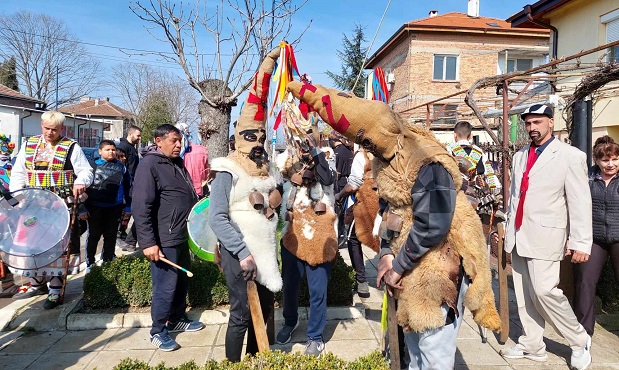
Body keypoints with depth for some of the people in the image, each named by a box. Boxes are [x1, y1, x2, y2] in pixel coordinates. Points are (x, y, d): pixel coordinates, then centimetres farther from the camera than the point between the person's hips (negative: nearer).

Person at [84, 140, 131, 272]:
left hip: (115, 208, 3)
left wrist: (128, 206, 7)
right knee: (93, 236, 9)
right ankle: (90, 264, 22)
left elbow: (127, 187, 10)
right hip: (95, 208, -3)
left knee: (111, 236, 14)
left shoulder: (121, 167, 3)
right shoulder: (93, 165, -6)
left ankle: (107, 262, 30)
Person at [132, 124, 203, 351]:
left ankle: (177, 319, 37)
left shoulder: (178, 163, 13)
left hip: (182, 237, 9)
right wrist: (148, 243, -24)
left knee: (183, 281, 19)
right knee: (166, 287, -1)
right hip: (164, 241, -9)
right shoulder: (149, 165, -14)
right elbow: (141, 207, -21)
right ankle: (158, 332, 17)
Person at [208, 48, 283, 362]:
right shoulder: (228, 171, -11)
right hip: (238, 253, -7)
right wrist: (243, 252, -23)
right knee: (242, 315, -3)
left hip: (266, 252, 7)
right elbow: (217, 218, -19)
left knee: (264, 309, 16)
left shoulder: (265, 169, 10)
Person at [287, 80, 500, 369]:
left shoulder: (427, 163, -24)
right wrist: (387, 253, -2)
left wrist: (399, 266, -16)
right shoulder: (387, 157, 6)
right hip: (412, 262, 9)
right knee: (413, 340, 21)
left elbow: (431, 227, -27)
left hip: (439, 265, -9)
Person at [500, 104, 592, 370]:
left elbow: (580, 203, -8)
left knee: (544, 290, -10)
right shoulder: (520, 156, 14)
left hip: (545, 235, -6)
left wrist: (581, 243, -11)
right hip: (518, 236, 6)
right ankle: (532, 346, 23)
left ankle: (579, 341, 14)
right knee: (524, 295, 9)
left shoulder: (570, 156, -5)